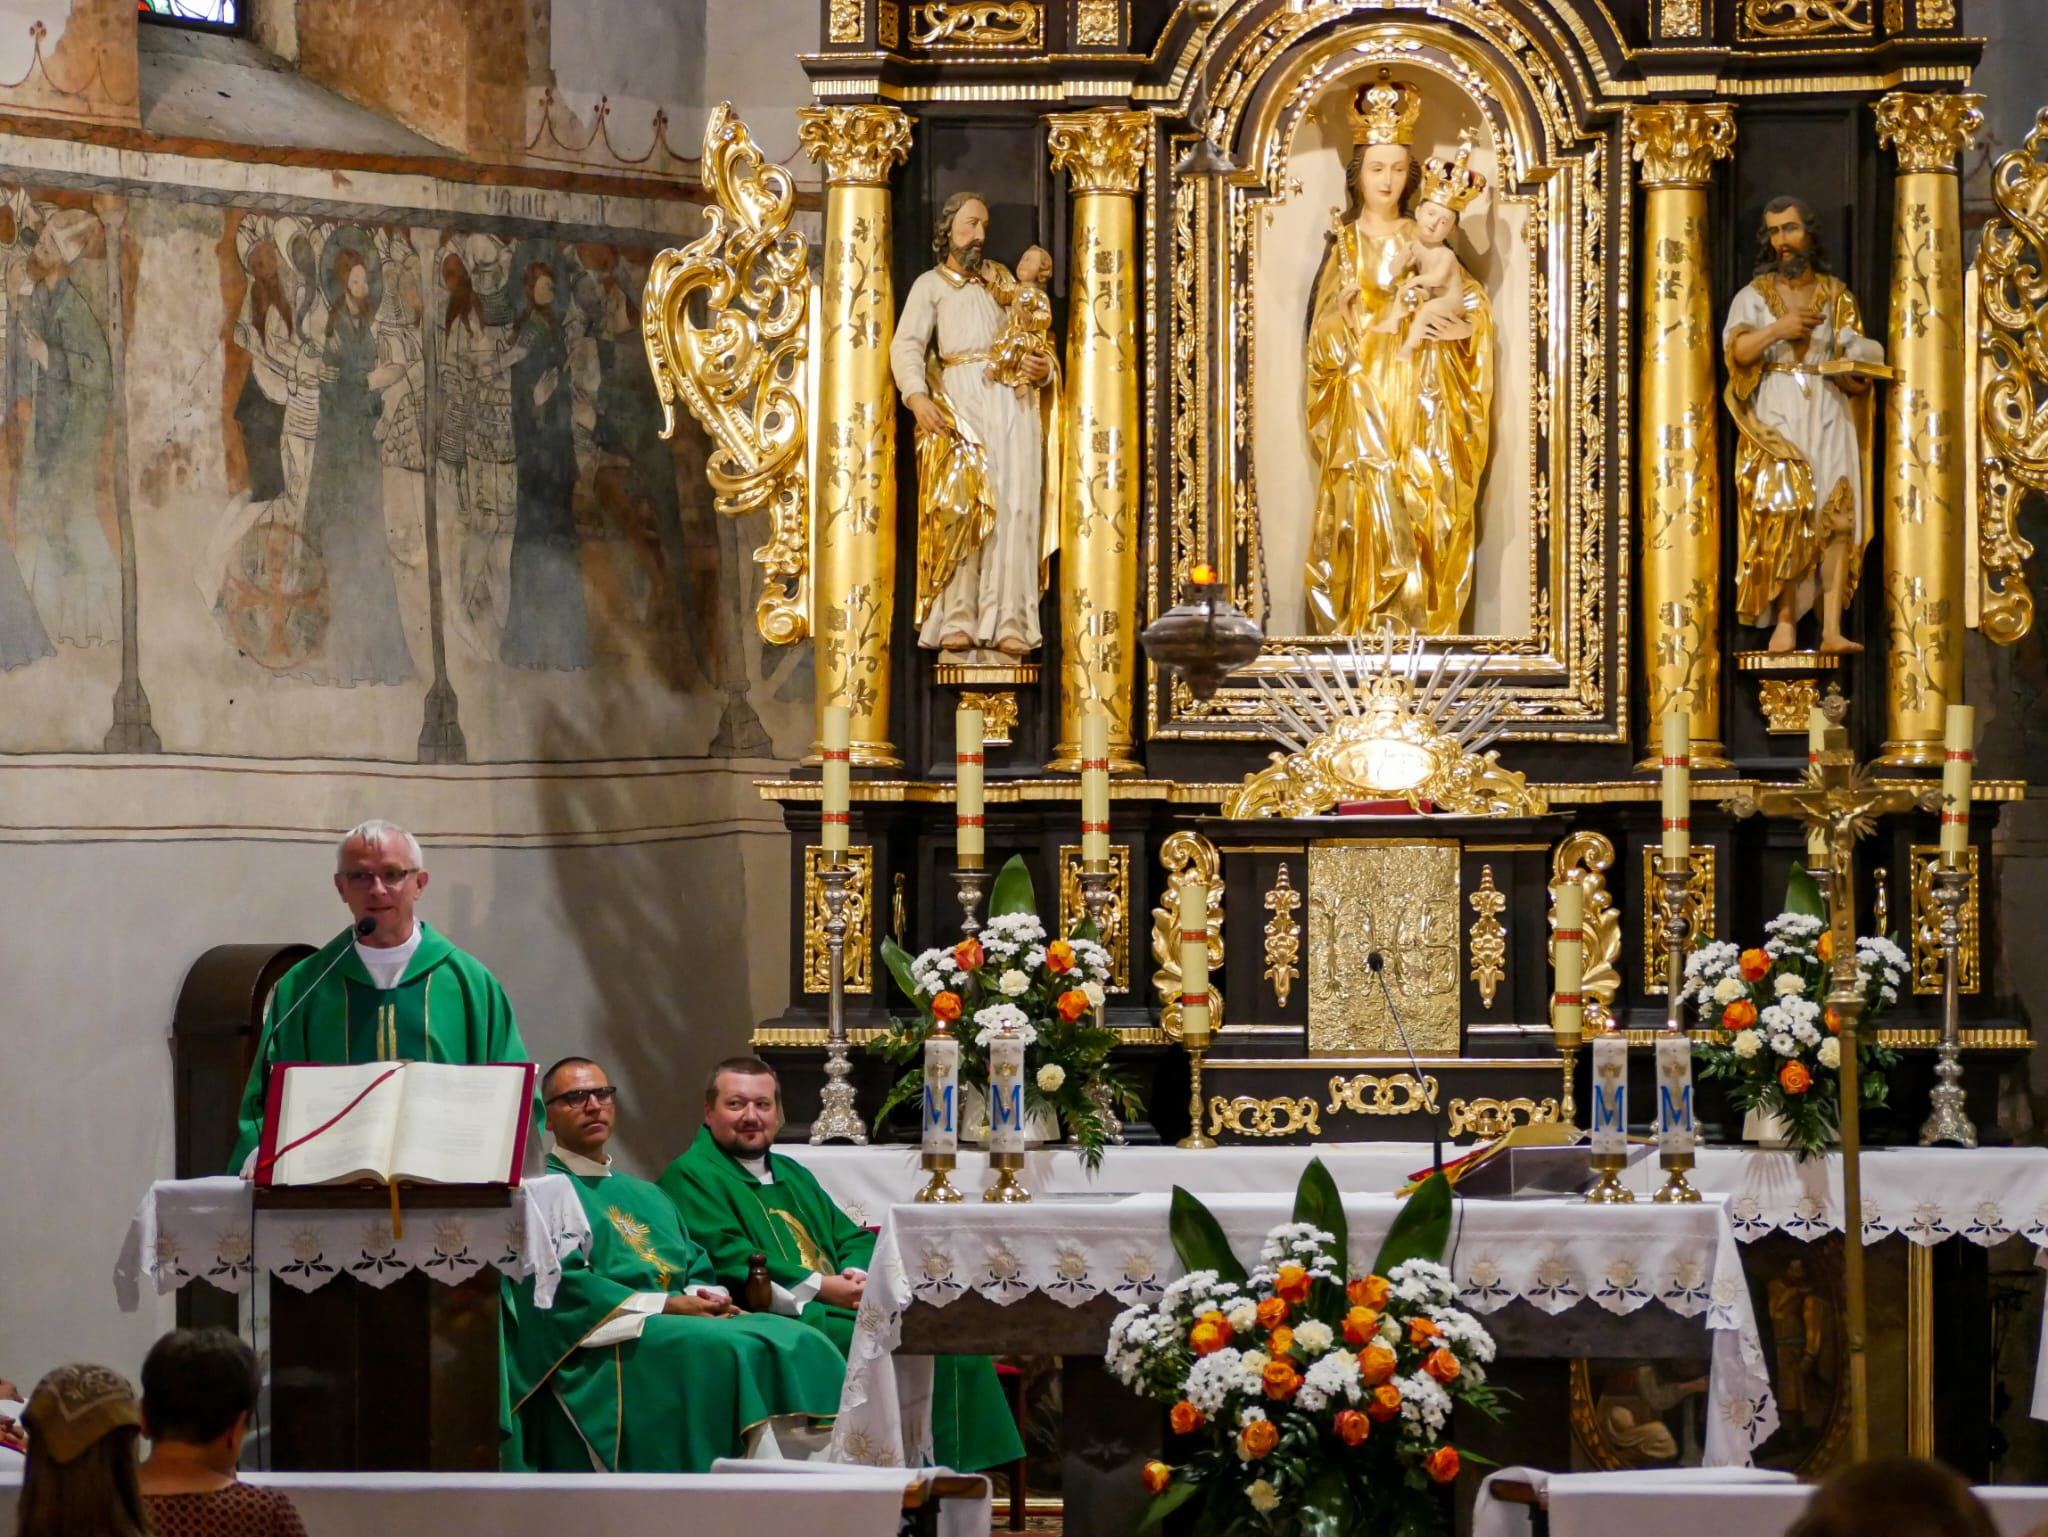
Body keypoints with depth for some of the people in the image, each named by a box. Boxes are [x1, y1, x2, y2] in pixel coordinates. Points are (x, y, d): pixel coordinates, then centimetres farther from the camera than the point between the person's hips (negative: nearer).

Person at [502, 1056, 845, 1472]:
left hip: (682, 1319, 7)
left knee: (797, 1342, -18)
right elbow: (563, 1286, -9)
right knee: (729, 1353, -33)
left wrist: (707, 1297, -4)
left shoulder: (647, 1197, 29)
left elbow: (699, 1271, 21)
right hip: (606, 1340, -7)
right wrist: (663, 1306, -14)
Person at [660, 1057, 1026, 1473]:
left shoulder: (792, 1174, 28)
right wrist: (820, 1287, -15)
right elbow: (731, 1261, -11)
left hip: (845, 1309, 7)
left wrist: (857, 1275, -3)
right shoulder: (690, 1177, 3)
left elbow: (854, 1238, 22)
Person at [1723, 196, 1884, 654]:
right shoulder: (1755, 295, 9)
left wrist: (1857, 371, -14)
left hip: (1828, 412, 1)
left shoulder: (1836, 295, 13)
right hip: (1775, 415, -1)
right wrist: (1777, 329, -19)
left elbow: (1857, 353, 7)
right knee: (1782, 514, -14)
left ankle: (1832, 628, -16)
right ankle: (1784, 622, -17)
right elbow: (1736, 349, -5)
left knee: (1836, 514, -11)